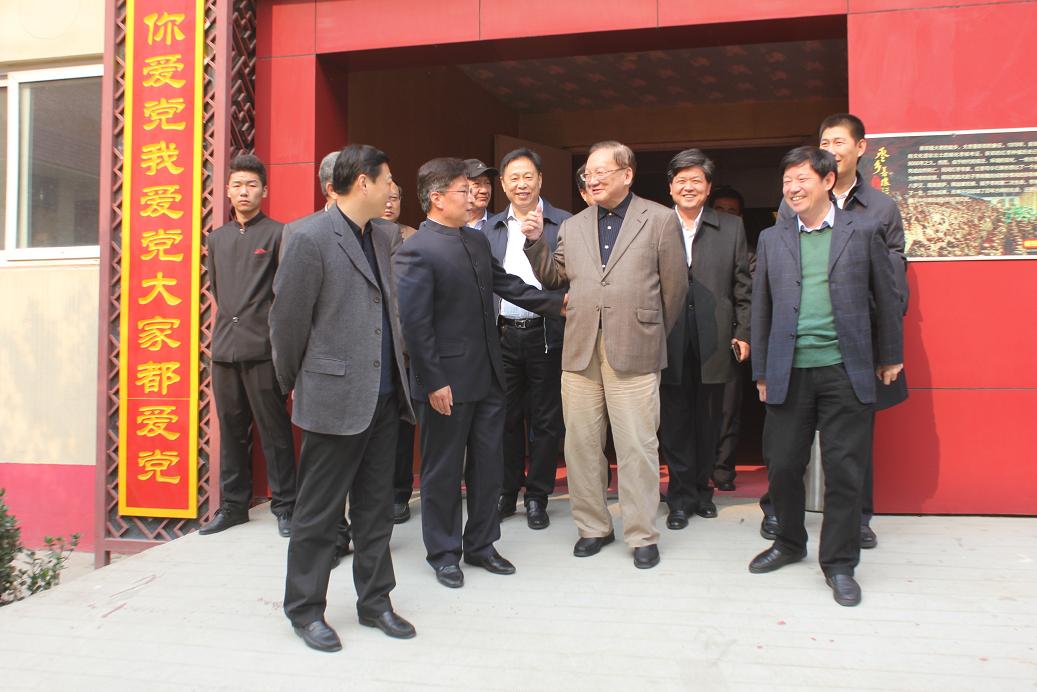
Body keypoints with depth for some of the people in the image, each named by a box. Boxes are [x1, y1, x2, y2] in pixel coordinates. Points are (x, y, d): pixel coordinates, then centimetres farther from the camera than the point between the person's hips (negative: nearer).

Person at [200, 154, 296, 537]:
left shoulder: (278, 235, -2)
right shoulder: (217, 238, 15)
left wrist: (264, 325, -1)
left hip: (263, 348, -5)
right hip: (224, 347, 5)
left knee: (274, 430, -1)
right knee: (231, 429, 11)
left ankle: (284, 506, 7)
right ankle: (233, 504, 21)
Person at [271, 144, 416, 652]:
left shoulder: (385, 235, 11)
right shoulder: (310, 237, -11)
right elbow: (288, 318, -6)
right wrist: (293, 383, 3)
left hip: (383, 396, 7)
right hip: (334, 398, -7)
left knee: (375, 507, 14)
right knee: (318, 512, 5)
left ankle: (375, 601, 27)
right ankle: (305, 610, 20)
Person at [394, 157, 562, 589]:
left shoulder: (477, 241, 10)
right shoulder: (416, 252, -15)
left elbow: (507, 285, 18)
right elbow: (414, 323, -18)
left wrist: (557, 303, 16)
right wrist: (433, 382, -19)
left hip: (487, 376, 8)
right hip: (447, 382, -8)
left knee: (488, 465, 15)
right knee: (443, 471, 8)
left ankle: (480, 545, 31)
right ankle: (444, 553, 24)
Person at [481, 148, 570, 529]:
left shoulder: (564, 224, -1)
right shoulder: (490, 228, 11)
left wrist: (537, 237, -18)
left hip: (545, 335, -3)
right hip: (502, 335, 3)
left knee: (545, 420, 6)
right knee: (505, 418, 12)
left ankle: (537, 497, 19)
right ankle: (506, 493, 26)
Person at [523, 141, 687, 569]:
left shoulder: (660, 219, 3)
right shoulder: (572, 227, 14)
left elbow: (675, 285, 5)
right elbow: (553, 278, 17)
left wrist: (654, 336, 9)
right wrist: (536, 242, 2)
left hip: (634, 351, -4)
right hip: (579, 350, 4)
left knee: (637, 447, 0)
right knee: (580, 445, 9)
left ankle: (642, 535, 14)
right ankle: (593, 527, 24)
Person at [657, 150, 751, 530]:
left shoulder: (731, 228, 8)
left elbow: (743, 286, 7)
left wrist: (743, 333, 2)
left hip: (714, 342, 2)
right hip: (669, 343, -1)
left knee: (708, 421, 11)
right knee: (675, 421, 4)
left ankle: (702, 488, 27)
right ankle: (681, 495, 16)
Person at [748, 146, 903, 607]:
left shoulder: (862, 232, 3)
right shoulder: (771, 239, 10)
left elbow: (887, 297, 10)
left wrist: (890, 357, 13)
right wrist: (761, 371, 12)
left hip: (845, 370, -2)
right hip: (789, 371, 2)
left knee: (844, 470, 2)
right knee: (782, 465, 7)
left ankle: (839, 564, 16)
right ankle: (789, 543, 30)